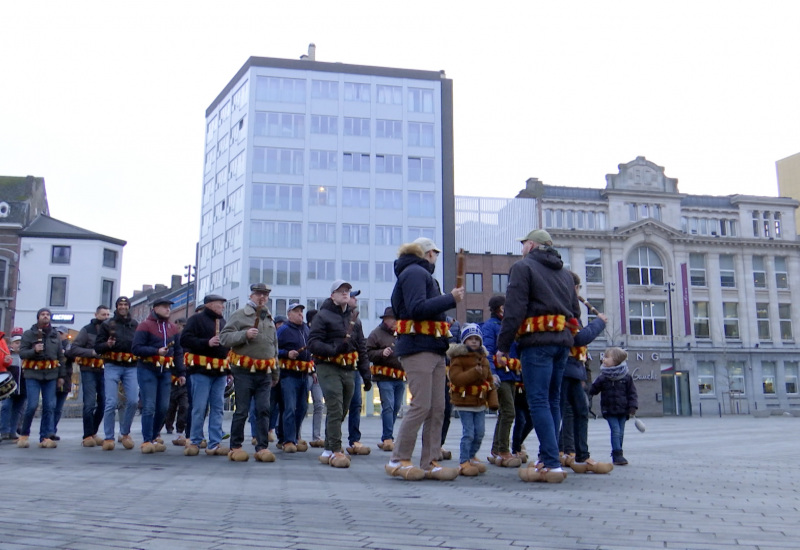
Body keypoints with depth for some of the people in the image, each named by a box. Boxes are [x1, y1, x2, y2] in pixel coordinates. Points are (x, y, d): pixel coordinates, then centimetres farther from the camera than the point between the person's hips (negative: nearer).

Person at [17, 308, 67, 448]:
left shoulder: (55, 335, 12)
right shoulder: (28, 334, 4)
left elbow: (61, 356, 13)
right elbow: (22, 352, -1)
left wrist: (62, 375, 9)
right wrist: (34, 350, -20)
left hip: (51, 375, 3)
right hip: (33, 374, -3)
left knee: (50, 406, -1)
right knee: (32, 405, -10)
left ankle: (45, 437, 5)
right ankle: (23, 435, 10)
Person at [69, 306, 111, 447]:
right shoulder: (87, 330, 1)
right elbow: (74, 349, -5)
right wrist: (92, 352, -16)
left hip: (105, 371, 4)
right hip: (89, 371, -4)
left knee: (103, 403, 6)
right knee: (90, 404, -7)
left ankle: (93, 432, 22)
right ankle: (88, 436, 1)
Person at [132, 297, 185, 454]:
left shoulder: (174, 328, 12)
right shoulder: (145, 325, -2)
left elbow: (178, 352, 15)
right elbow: (135, 348, -9)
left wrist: (181, 373, 9)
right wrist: (156, 351, -19)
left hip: (166, 371, 5)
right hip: (147, 369, -5)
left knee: (163, 407, 5)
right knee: (149, 406, -7)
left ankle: (153, 437, 22)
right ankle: (146, 441, 0)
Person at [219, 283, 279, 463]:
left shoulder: (270, 319, 18)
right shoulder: (240, 315, -1)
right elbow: (224, 337, -9)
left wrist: (275, 372, 26)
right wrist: (245, 335, -22)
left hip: (264, 373, 5)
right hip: (244, 371, -5)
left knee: (264, 410, 1)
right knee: (242, 411, 0)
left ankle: (262, 447, 6)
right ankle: (235, 447, 10)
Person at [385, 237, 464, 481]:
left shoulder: (422, 274, 26)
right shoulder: (414, 272, -6)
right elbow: (417, 308, -20)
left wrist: (447, 299, 12)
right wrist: (450, 299, -16)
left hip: (434, 349, 10)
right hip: (417, 348, -10)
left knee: (437, 408, 6)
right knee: (421, 405, -11)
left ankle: (429, 463, 10)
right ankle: (398, 461, -3)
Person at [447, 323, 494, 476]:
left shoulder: (483, 358, 12)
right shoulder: (458, 357, -10)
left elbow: (489, 379, 17)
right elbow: (455, 378, -23)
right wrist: (474, 372, -30)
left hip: (480, 402, 7)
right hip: (464, 402, -6)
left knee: (480, 432, 9)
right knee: (468, 433, -9)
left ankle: (471, 457, 28)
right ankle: (464, 462, 0)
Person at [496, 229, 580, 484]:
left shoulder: (523, 267, -1)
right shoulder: (565, 273, 22)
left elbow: (514, 310, -9)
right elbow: (575, 312, 23)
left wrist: (503, 345, -6)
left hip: (537, 341, -7)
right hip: (563, 341, 7)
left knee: (539, 402, -8)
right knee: (552, 400, 13)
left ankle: (552, 465, -14)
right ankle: (547, 458, 18)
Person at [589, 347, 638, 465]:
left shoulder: (626, 377, 0)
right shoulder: (602, 378, 2)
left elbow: (632, 393, 2)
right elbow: (593, 390, 9)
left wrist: (632, 407, -6)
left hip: (623, 410, 1)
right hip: (609, 411, -1)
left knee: (621, 432, 6)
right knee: (615, 430, -12)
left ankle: (617, 455, 19)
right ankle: (617, 454, -10)